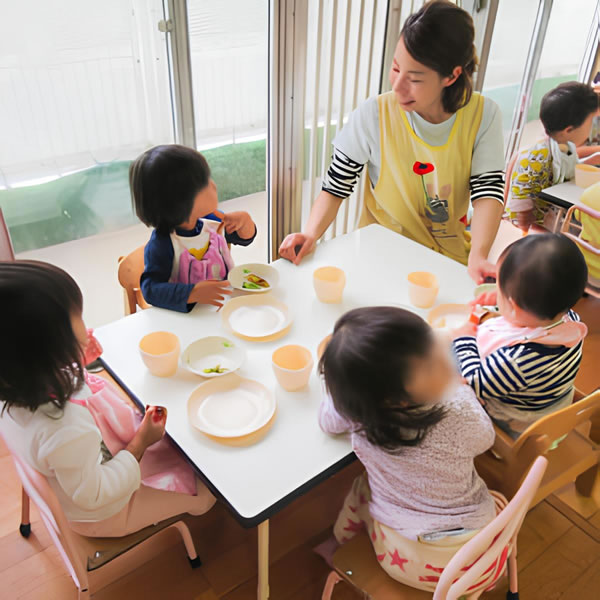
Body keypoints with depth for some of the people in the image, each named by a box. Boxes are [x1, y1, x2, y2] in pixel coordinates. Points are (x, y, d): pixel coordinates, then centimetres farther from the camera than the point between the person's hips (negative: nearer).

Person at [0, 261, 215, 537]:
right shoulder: (67, 432, -47)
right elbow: (94, 496, -31)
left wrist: (75, 362, -7)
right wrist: (140, 443, -24)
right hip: (105, 514, -7)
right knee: (207, 488, 9)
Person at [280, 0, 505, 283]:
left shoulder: (484, 115, -9)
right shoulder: (373, 115, -14)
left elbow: (488, 189, -14)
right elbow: (336, 187, -9)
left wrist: (478, 256, -31)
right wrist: (311, 234, -28)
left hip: (451, 257, 3)